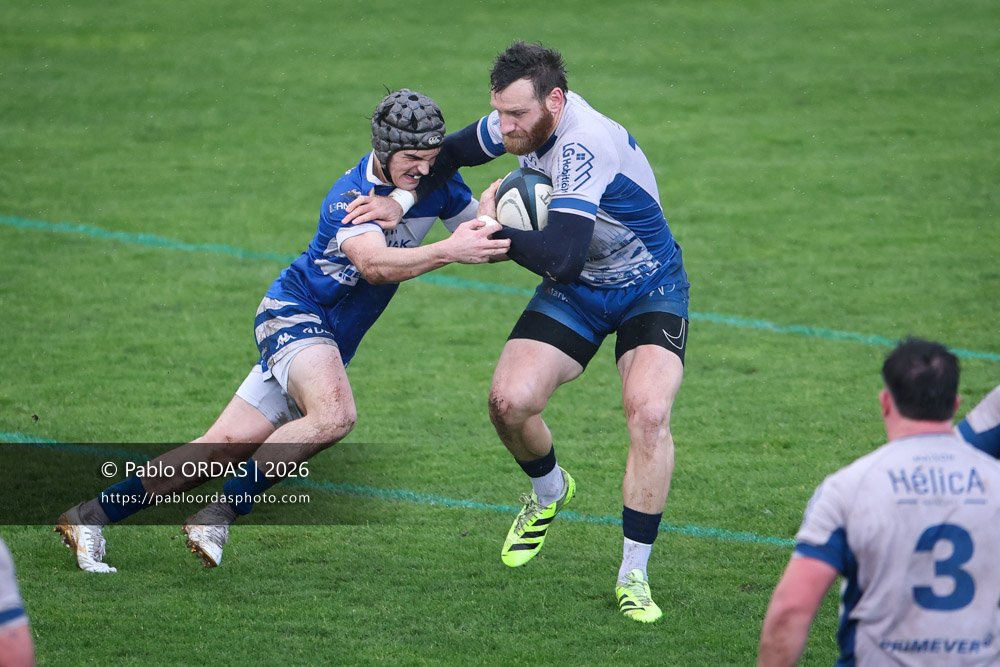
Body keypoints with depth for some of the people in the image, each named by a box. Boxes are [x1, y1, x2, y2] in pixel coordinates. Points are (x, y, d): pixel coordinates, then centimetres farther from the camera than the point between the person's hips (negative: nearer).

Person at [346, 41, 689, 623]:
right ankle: (549, 493, 21)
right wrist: (403, 203, -6)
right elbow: (453, 152, 10)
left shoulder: (584, 146, -35)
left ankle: (634, 576, -15)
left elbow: (560, 258, -43)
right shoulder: (529, 120, -11)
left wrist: (494, 229, -27)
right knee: (510, 401, -13)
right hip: (576, 290, 6)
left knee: (648, 412, -27)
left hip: (649, 290, -6)